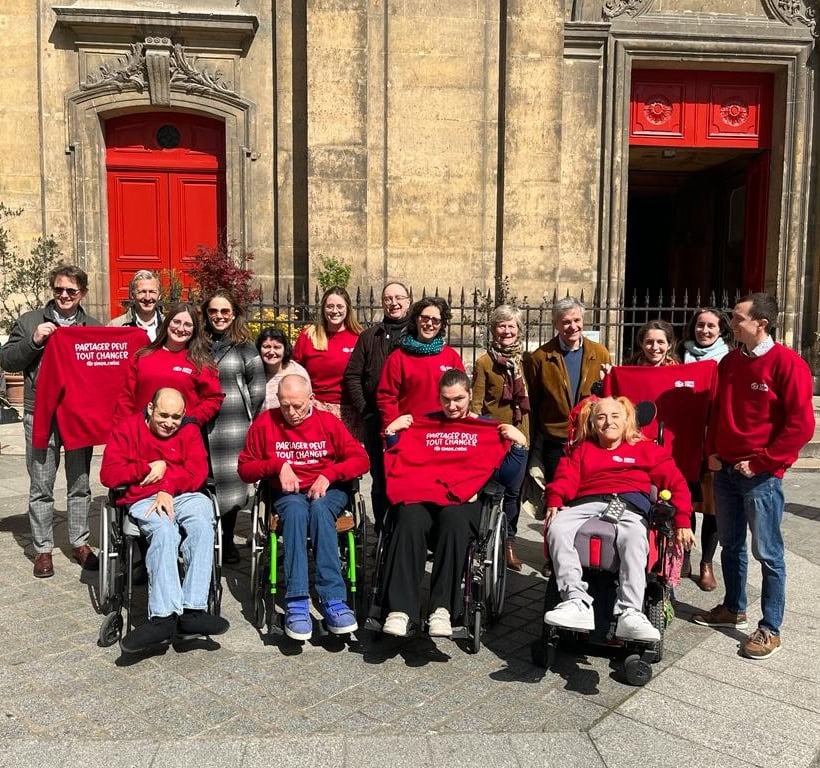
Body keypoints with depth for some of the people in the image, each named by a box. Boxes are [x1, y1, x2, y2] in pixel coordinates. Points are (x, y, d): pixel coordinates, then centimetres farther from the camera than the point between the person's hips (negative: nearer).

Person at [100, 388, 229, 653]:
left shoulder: (189, 431, 15)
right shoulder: (127, 429, 12)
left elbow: (197, 472, 2)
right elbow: (109, 474, 2)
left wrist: (168, 488, -13)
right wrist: (149, 468, -2)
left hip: (184, 495, 2)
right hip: (143, 500, -1)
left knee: (202, 524, -34)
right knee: (164, 531, -36)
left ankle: (192, 610, -39)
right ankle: (165, 615, -44)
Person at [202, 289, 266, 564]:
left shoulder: (244, 347, 5)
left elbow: (257, 387, 5)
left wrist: (245, 415, 3)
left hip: (234, 426, -1)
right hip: (201, 425, 1)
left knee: (231, 480, 3)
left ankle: (228, 541, 16)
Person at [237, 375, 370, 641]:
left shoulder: (328, 421, 2)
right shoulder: (265, 423, 3)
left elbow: (361, 459, -1)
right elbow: (244, 469, 6)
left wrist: (328, 474, -16)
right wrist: (278, 465, -10)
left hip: (327, 492, 0)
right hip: (287, 494, 0)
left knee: (319, 508, -36)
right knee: (296, 509, -36)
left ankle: (332, 600, -40)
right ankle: (296, 602, -43)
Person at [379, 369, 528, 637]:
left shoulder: (489, 430, 18)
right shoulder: (419, 424, 23)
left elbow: (508, 479, 12)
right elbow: (398, 468, 19)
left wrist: (519, 445, 1)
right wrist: (392, 433, 10)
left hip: (463, 502, -1)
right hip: (420, 497, 1)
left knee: (454, 520, -37)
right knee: (409, 521, -34)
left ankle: (442, 608, -38)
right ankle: (400, 609, -38)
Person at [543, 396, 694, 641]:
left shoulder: (646, 449, 25)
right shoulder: (582, 449, 30)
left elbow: (675, 482, 16)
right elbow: (566, 477, 13)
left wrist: (682, 521, -1)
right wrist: (555, 501, -10)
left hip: (628, 506, -1)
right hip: (586, 504, 2)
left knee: (634, 538, -39)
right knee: (557, 529, -32)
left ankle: (630, 613, -41)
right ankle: (577, 603, -37)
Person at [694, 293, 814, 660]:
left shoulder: (788, 363, -11)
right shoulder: (729, 362, 9)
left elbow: (801, 425, -14)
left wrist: (760, 462, -14)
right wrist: (712, 451, 7)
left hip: (761, 475, -6)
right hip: (725, 470, 7)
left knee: (767, 553, 2)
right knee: (730, 545, 17)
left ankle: (770, 629, 13)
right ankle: (733, 609, 33)